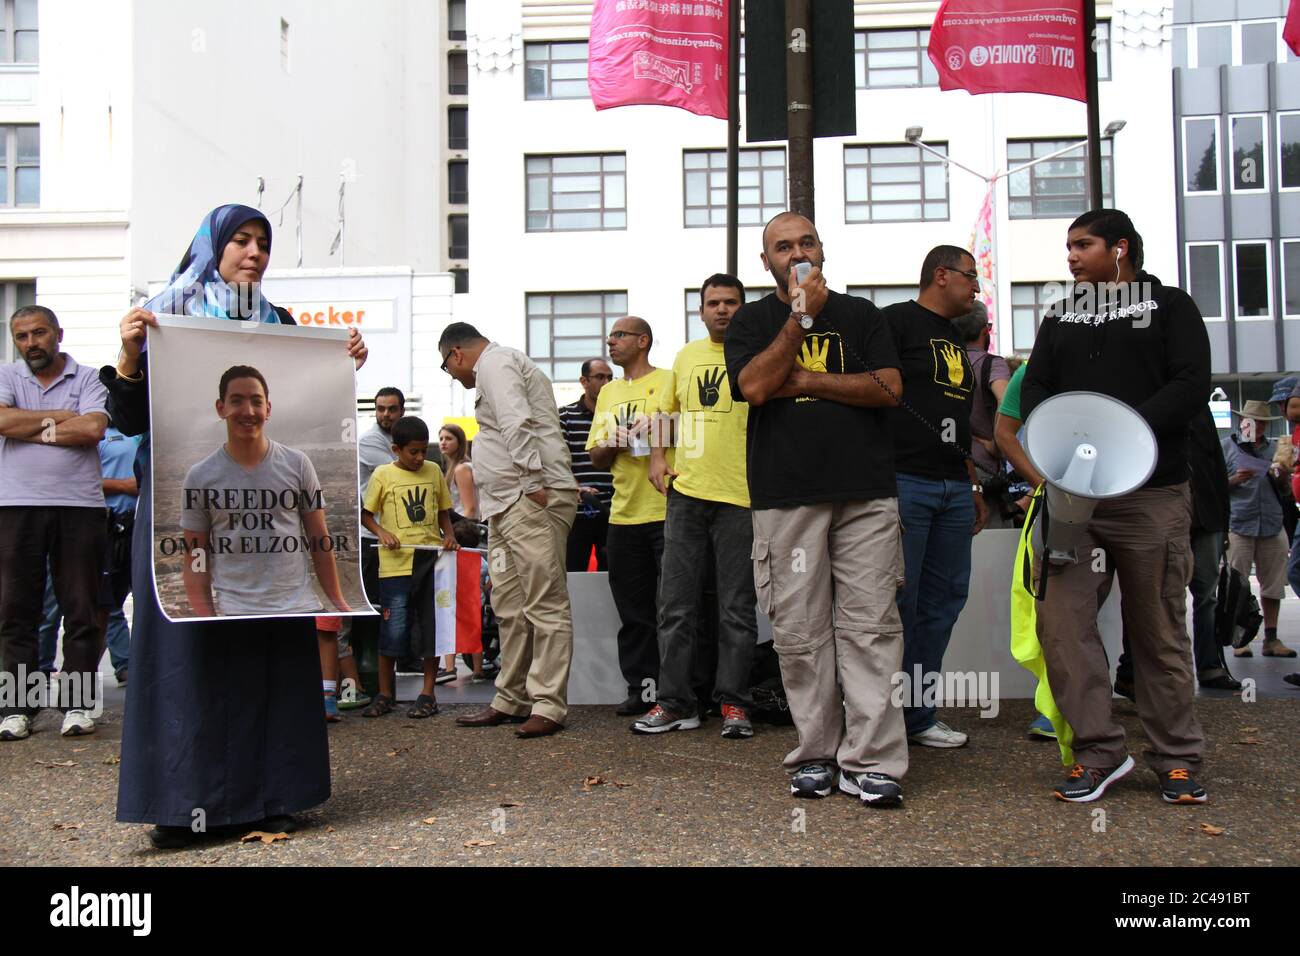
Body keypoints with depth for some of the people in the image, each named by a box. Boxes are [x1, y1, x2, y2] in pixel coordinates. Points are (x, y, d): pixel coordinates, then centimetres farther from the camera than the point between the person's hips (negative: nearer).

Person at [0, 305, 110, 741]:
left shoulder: (87, 379, 6)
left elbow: (93, 428, -11)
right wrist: (62, 417, -6)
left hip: (79, 505, -1)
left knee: (82, 608, 1)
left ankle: (76, 704, 8)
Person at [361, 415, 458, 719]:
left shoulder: (434, 471, 9)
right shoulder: (383, 475, 1)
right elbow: (365, 514, 5)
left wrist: (448, 535, 0)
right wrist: (382, 532, -13)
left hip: (432, 560, 3)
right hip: (396, 563, -2)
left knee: (432, 628, 4)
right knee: (393, 629, -1)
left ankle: (428, 693, 15)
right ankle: (385, 694, 14)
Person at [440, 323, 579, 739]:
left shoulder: (495, 363, -5)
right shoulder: (501, 365, 27)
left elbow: (517, 423, -20)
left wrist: (532, 485, -24)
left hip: (532, 499, -11)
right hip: (508, 503, 11)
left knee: (546, 604, -9)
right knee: (509, 607, 13)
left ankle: (548, 705, -8)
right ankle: (511, 700, 20)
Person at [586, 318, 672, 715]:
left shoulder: (670, 381, 1)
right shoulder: (608, 393, 20)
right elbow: (597, 459, 18)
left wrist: (658, 432, -19)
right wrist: (612, 443, -3)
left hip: (667, 509, -6)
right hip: (624, 514, 6)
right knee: (634, 611, 8)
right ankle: (642, 688, 16)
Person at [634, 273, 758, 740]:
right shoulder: (686, 357, 14)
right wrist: (658, 456, 10)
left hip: (740, 496, -4)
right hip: (685, 492, 4)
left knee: (737, 609, 3)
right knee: (677, 605, 6)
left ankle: (733, 703, 13)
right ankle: (675, 702, 14)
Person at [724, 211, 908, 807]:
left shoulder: (861, 315, 16)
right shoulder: (752, 321, 13)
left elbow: (889, 389, 2)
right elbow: (755, 386, -6)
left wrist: (804, 381, -3)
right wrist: (801, 315, -6)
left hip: (865, 491, 1)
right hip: (785, 495, 0)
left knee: (870, 627, -4)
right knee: (799, 632, 0)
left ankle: (869, 760, 0)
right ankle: (815, 754, 11)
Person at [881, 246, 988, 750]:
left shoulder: (957, 342, 24)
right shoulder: (897, 321, -3)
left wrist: (974, 486, 24)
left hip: (953, 489, 9)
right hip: (904, 482, -9)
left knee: (944, 599, 9)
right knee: (898, 600, -7)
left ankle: (917, 714, 18)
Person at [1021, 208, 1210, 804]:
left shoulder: (1169, 307, 7)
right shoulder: (1060, 319, 19)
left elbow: (1191, 384, -5)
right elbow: (1034, 388, 11)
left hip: (1153, 493, -3)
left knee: (1159, 630, 4)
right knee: (1061, 621, -7)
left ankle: (1177, 759, 17)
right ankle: (1100, 750, 3)